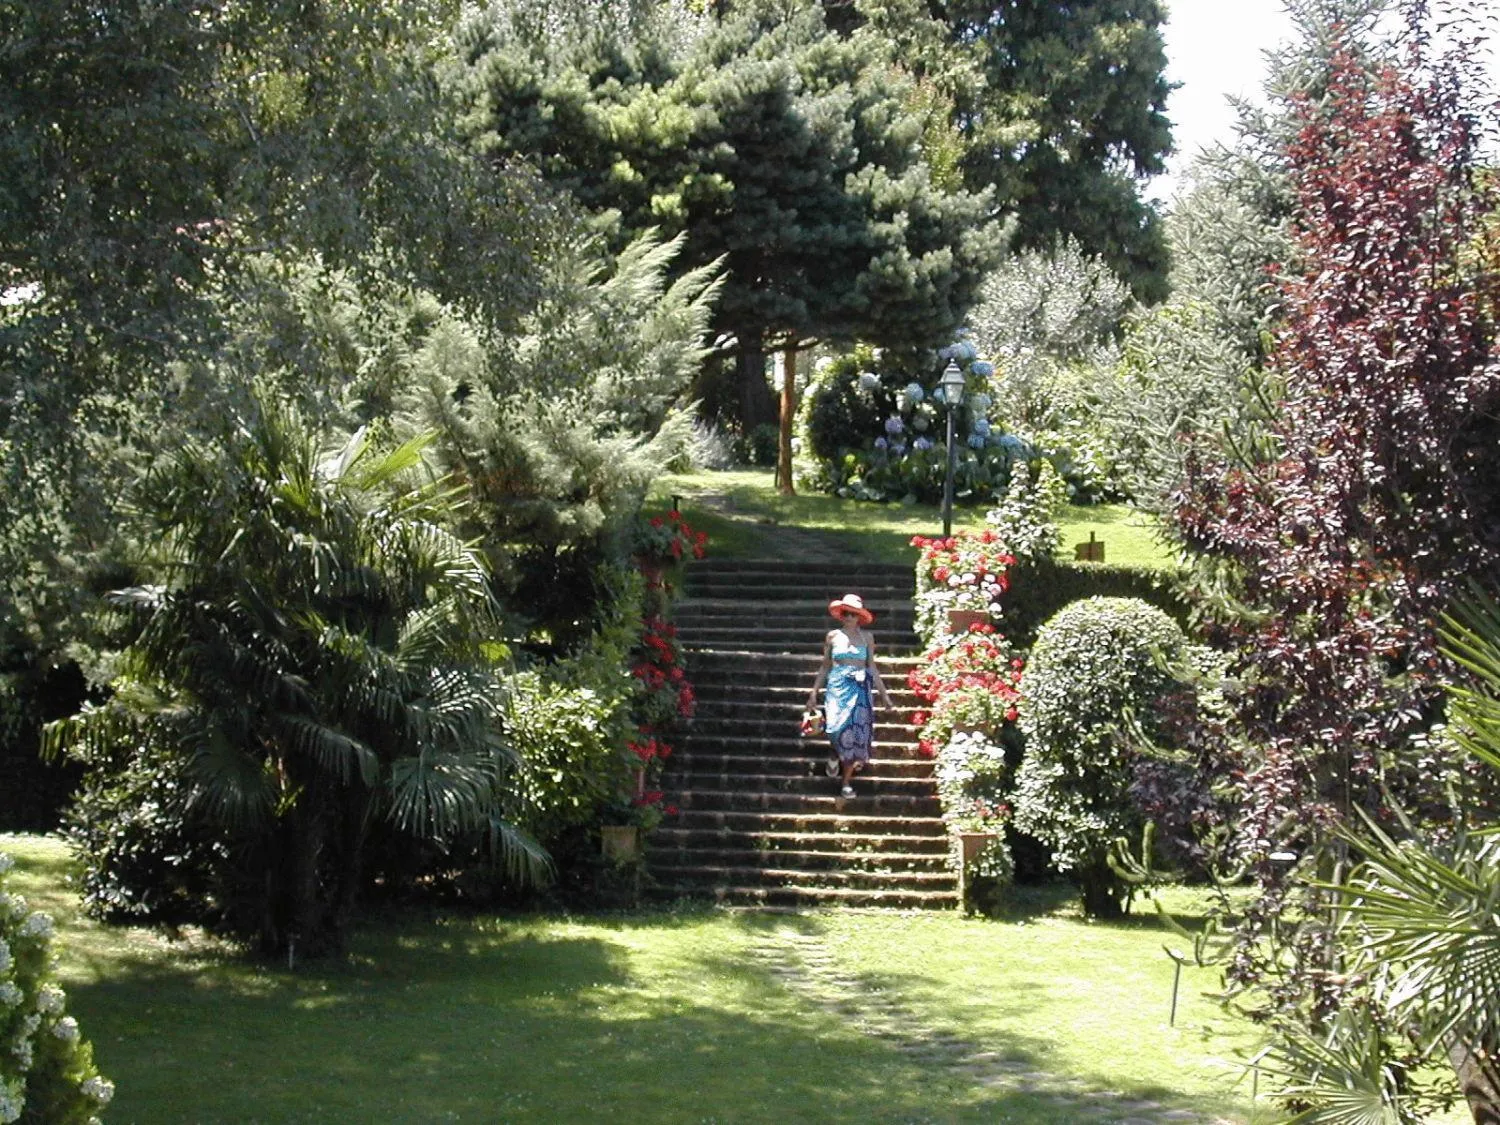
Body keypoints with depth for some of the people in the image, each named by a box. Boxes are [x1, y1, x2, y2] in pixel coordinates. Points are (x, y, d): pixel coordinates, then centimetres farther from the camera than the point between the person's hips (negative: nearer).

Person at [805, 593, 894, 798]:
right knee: (837, 729, -17)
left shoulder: (866, 638, 7)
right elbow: (825, 666, 12)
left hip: (860, 689, 1)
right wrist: (814, 692, 10)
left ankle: (847, 781, 6)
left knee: (855, 733, -5)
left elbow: (872, 667, 11)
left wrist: (883, 693, 8)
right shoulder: (833, 636, 7)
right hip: (837, 687, -1)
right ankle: (835, 756, 20)